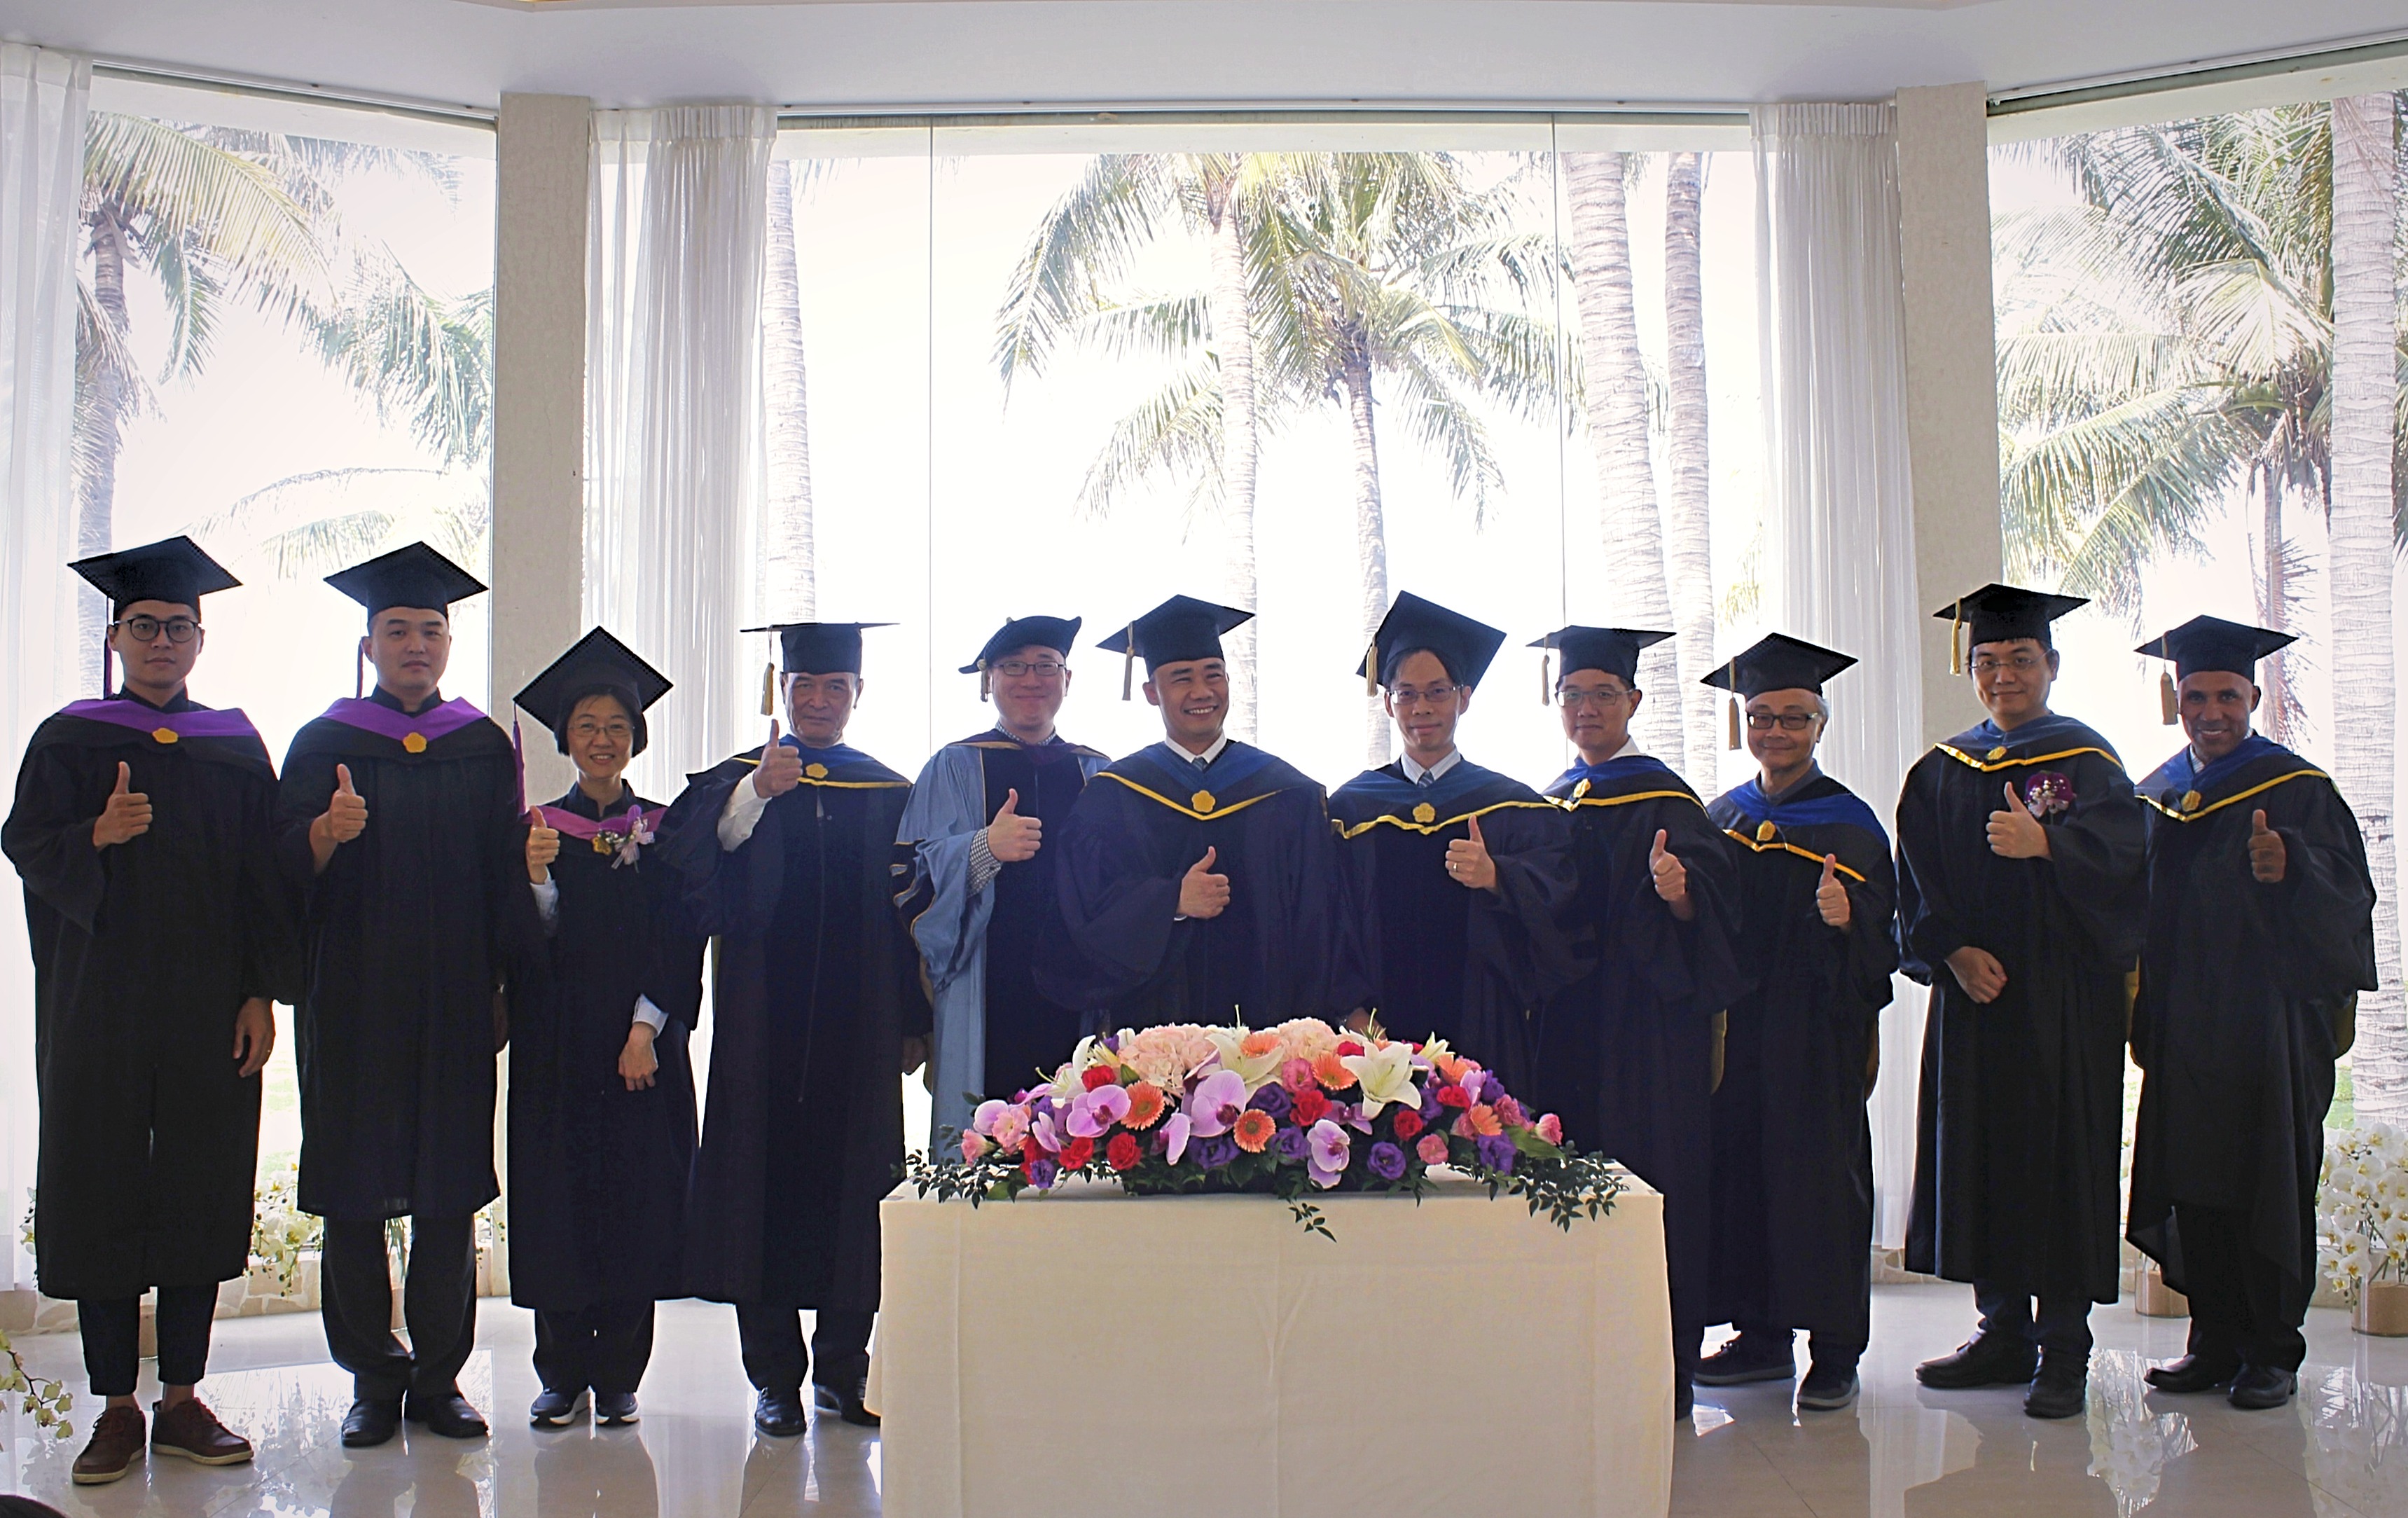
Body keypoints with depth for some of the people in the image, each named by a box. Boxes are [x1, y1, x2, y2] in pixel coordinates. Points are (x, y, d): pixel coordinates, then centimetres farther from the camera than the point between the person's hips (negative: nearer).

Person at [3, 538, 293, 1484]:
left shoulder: (236, 748, 9)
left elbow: (265, 876, 7)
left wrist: (264, 992, 0)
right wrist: (97, 835, -25)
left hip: (211, 1008, 1)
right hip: (98, 1006, -1)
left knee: (204, 1190, 3)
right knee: (102, 1189, 0)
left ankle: (182, 1399, 14)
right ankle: (116, 1408, 10)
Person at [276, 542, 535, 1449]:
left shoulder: (484, 747, 10)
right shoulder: (325, 743, 5)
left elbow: (504, 872, 9)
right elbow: (289, 861, -6)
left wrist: (504, 982, 2)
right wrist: (330, 831, -28)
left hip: (452, 1001, 1)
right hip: (352, 1001, -1)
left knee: (450, 1192, 3)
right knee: (354, 1189, 1)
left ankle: (438, 1376, 13)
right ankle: (373, 1380, 13)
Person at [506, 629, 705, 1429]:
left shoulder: (662, 831, 6)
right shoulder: (539, 828, 8)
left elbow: (680, 941, 0)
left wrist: (648, 1029, -10)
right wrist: (537, 879, -17)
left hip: (640, 1045, 0)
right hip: (556, 1047, 0)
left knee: (635, 1202, 0)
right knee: (557, 1203, 0)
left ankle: (618, 1375, 9)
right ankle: (563, 1375, 11)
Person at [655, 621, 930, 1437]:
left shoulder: (890, 794, 11)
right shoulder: (735, 781, 7)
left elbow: (912, 908, 9)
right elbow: (690, 858, -12)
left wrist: (914, 1023, 3)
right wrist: (757, 795, -27)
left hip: (859, 1026, 1)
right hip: (765, 1023, -1)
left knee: (854, 1186, 4)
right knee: (767, 1182, 0)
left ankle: (842, 1370, 15)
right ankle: (775, 1377, 9)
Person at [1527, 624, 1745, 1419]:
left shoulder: (1663, 799, -3)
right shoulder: (1554, 802, 14)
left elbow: (1713, 907, -12)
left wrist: (1675, 892, -31)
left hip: (1644, 1019, -6)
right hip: (1566, 1020, 6)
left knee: (1646, 1171, -4)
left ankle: (1660, 1374, 5)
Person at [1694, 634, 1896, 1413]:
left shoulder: (1848, 822, -1)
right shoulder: (1720, 818, 12)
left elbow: (1879, 933, -10)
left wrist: (1846, 918, -29)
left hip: (1818, 1027, -4)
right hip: (1736, 1024, 4)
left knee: (1818, 1171, -2)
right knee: (1740, 1165, 5)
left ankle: (1835, 1352, 8)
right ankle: (1763, 1336, 18)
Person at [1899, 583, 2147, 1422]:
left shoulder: (2087, 762, 0)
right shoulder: (1940, 772, 12)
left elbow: (2115, 858, -16)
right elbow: (1918, 884, 8)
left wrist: (2044, 844, -34)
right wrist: (1954, 951, -8)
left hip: (2064, 1000, -4)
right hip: (1972, 992, 4)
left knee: (2062, 1152, -3)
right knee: (1979, 1152, 6)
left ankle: (2063, 1351, 4)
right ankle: (2004, 1332, 18)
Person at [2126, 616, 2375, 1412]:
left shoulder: (2297, 790, -2)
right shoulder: (2155, 796, 13)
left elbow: (2347, 891, -13)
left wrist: (2288, 868, -33)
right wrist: (2141, 1015, 8)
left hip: (2269, 1024, -4)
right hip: (2182, 1031, 5)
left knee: (2267, 1186, 0)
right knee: (2193, 1185, 5)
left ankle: (2272, 1352, 9)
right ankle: (2215, 1340, 15)